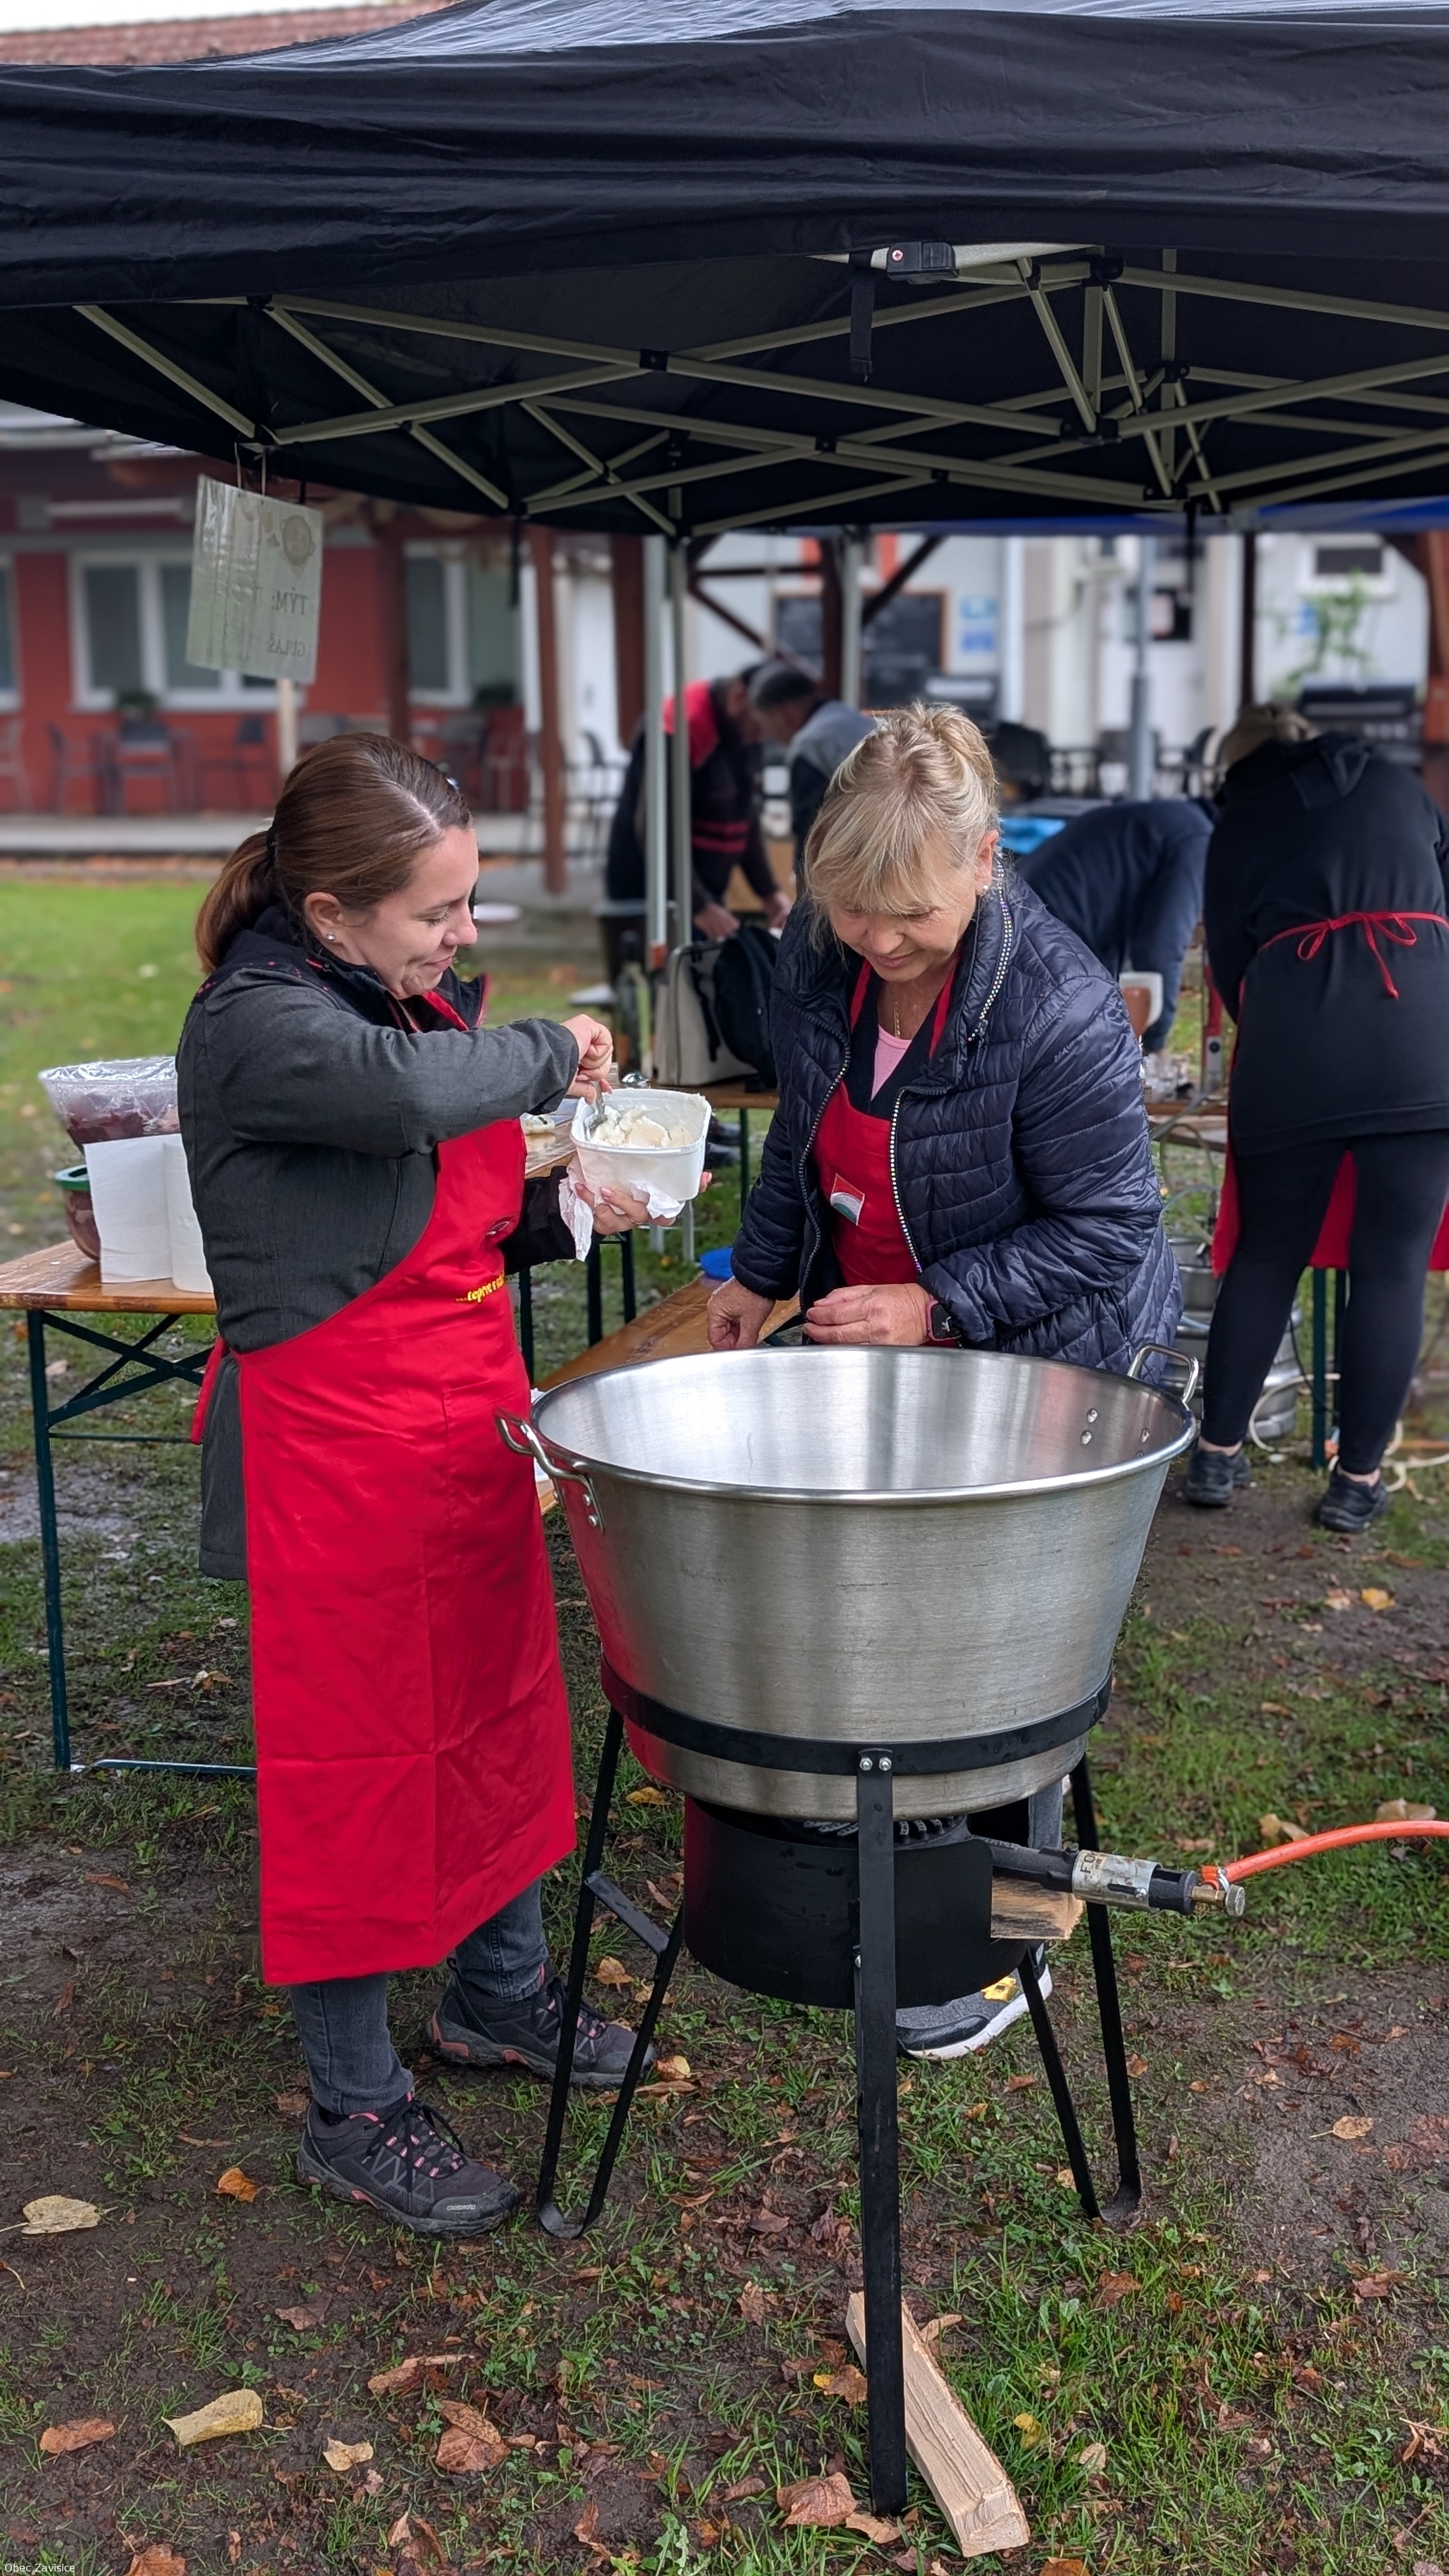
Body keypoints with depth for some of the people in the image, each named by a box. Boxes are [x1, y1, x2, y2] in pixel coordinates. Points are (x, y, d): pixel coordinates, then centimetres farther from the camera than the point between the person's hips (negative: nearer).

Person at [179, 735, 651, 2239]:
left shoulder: (412, 1000, 8)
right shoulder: (253, 1022, -18)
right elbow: (408, 1093, -40)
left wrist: (564, 1215, 1)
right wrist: (549, 1052, -21)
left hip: (468, 1426, 9)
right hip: (336, 1450, -9)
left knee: (497, 1711, 21)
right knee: (357, 1759, 4)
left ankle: (499, 1998, 43)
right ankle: (353, 2111, 22)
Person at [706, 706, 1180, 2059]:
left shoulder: (1059, 1010, -30)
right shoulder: (816, 952, -10)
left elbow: (1105, 1227, -21)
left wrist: (939, 1306, -28)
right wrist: (758, 1272, 15)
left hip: (1039, 1353, -6)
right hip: (868, 1333, 6)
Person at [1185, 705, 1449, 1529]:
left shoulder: (1240, 824, 16)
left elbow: (1229, 962, 14)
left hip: (1290, 1047, 0)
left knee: (1265, 1256, 12)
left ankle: (1219, 1455, 15)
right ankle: (1358, 1479, 8)